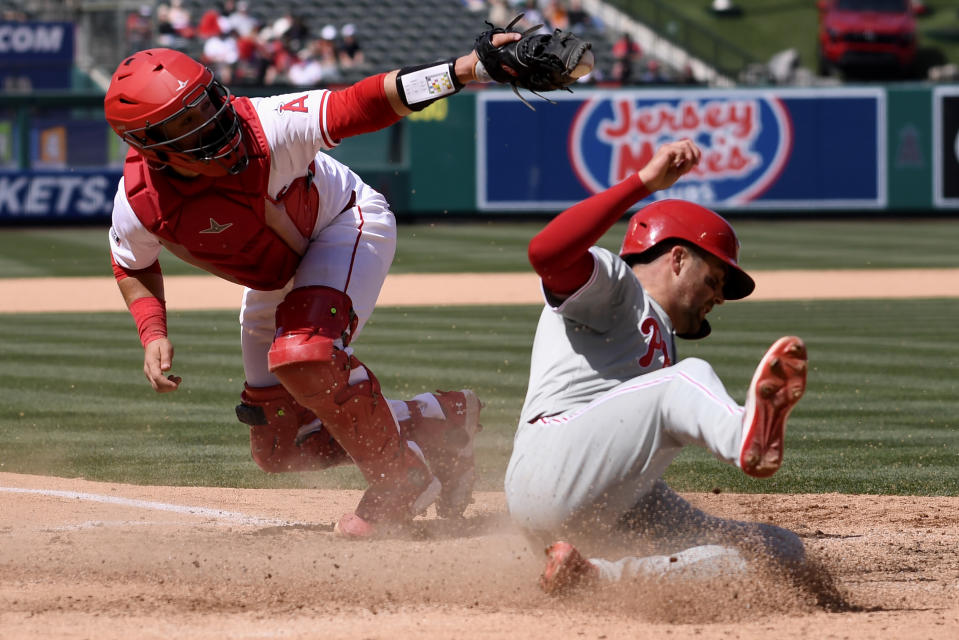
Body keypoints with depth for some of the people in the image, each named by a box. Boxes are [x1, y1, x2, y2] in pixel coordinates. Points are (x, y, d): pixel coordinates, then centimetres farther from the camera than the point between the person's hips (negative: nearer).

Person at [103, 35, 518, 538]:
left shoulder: (265, 127, -38)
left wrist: (463, 69, -57)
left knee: (304, 355, -35)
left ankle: (399, 478, -12)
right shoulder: (138, 206, -27)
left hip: (344, 226, -5)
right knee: (280, 449, 8)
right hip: (271, 284, 5)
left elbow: (356, 104, -45)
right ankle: (436, 418, 24)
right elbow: (134, 267, -3)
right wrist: (153, 334, -19)